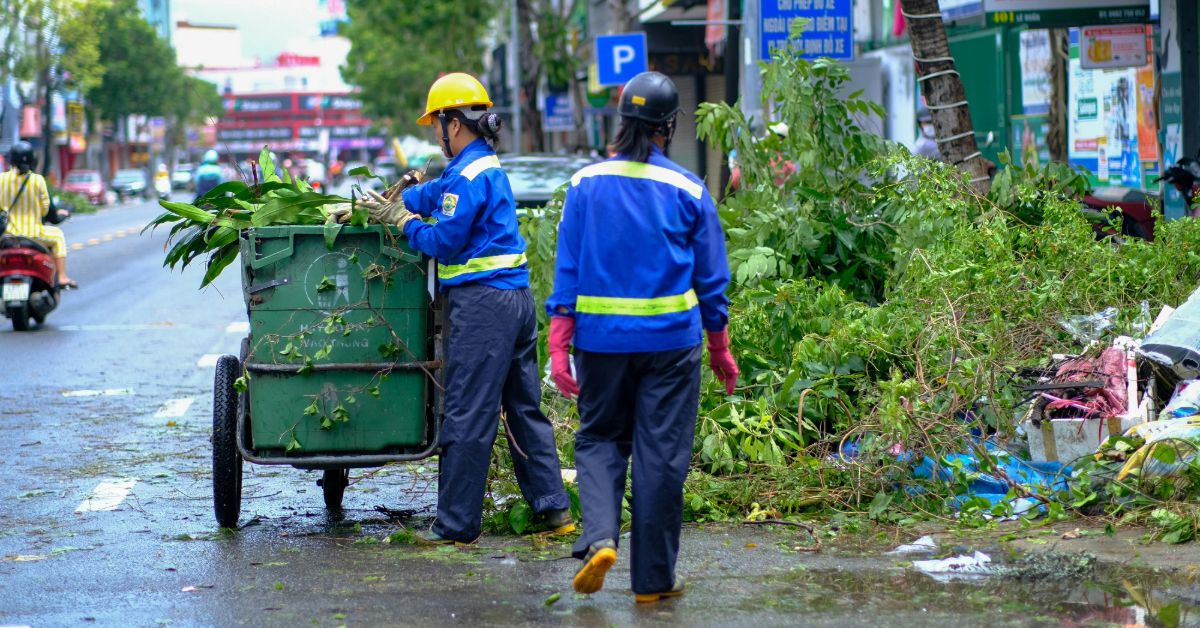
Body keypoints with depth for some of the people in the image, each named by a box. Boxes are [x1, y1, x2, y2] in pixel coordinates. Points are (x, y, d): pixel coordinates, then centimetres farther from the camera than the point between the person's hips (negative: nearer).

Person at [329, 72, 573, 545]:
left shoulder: (469, 176, -13)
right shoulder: (486, 166, 18)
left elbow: (443, 241, -14)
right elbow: (424, 195, 25)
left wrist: (399, 219, -1)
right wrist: (360, 208, 24)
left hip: (482, 302, -10)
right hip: (515, 298, 10)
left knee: (468, 416, -5)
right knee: (523, 406, 13)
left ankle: (456, 524, -1)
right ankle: (554, 509, 14)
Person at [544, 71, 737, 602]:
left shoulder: (586, 184, -1)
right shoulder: (688, 191, -2)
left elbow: (566, 270, -2)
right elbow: (711, 281, 4)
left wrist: (559, 346, -1)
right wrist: (721, 353, 14)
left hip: (601, 336, 1)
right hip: (671, 339, -1)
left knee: (599, 438, 16)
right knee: (661, 454, 6)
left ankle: (599, 537, -8)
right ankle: (653, 578, 12)